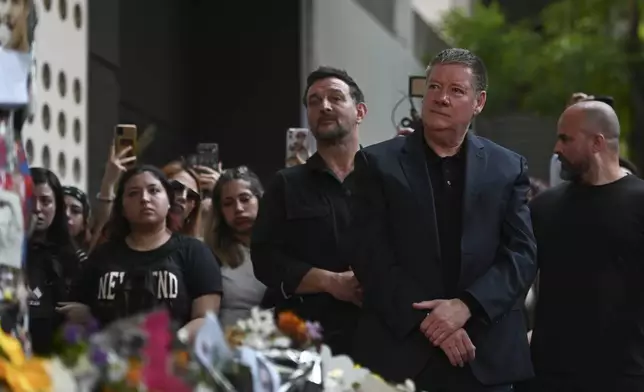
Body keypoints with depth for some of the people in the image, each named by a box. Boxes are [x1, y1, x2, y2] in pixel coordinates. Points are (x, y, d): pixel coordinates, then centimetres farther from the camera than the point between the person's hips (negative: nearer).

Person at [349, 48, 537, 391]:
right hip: (400, 351, -1)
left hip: (486, 357, 1)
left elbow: (522, 254, 1)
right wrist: (427, 321, -13)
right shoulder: (378, 163, 4)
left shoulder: (508, 169, 9)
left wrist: (466, 306, -14)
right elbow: (371, 256, -3)